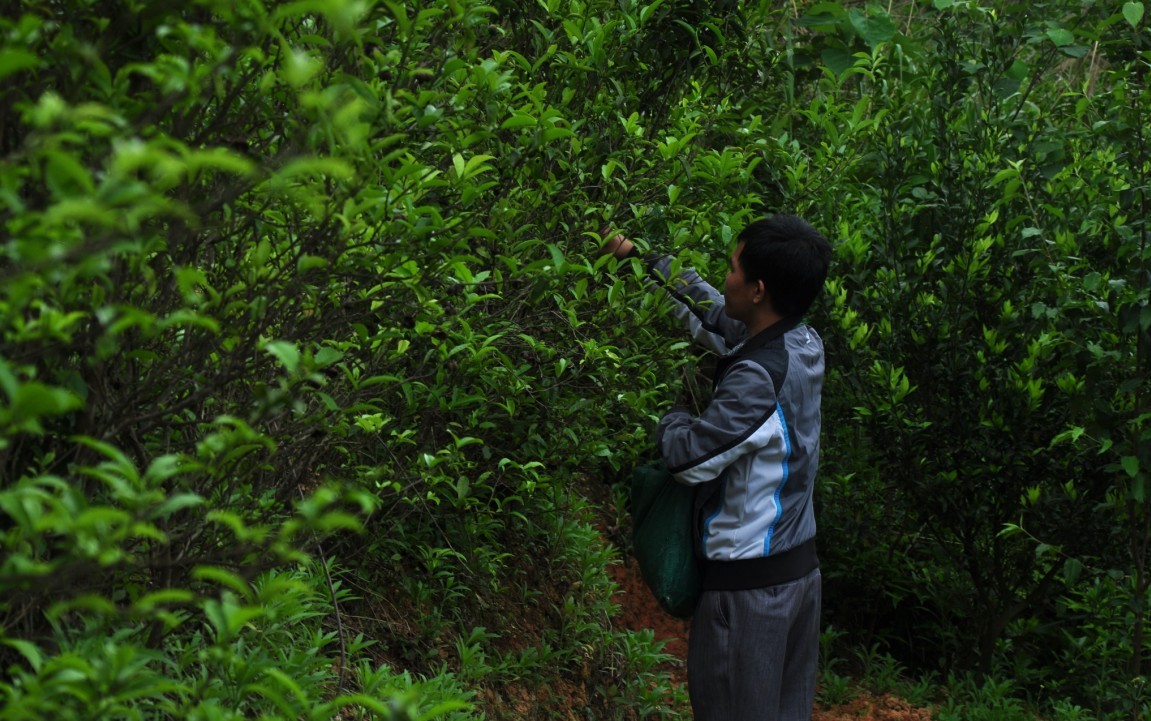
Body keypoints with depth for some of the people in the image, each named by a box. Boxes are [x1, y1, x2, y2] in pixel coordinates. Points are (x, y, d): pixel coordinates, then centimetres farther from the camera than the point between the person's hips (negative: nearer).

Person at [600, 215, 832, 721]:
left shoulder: (760, 377, -25)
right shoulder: (805, 345, 1)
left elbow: (690, 459, -20)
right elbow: (712, 311, 16)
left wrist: (672, 420, 1)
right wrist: (644, 258, 23)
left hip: (748, 585, -8)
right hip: (799, 569, 8)